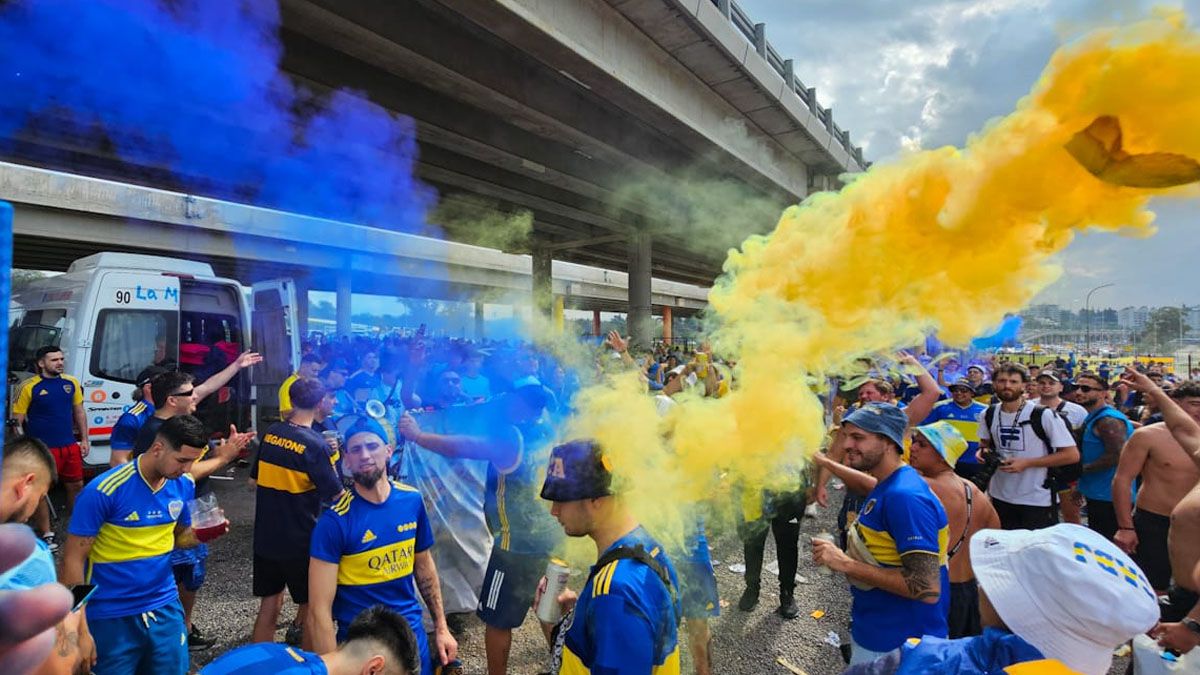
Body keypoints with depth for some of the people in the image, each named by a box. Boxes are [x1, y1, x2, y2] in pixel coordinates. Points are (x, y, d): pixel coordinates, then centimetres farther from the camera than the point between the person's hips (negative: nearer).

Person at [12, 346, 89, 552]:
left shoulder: (71, 383, 5)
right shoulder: (29, 387, -9)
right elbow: (17, 420, -6)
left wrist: (84, 439, 11)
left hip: (70, 446, 5)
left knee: (76, 486, 14)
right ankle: (46, 534, 17)